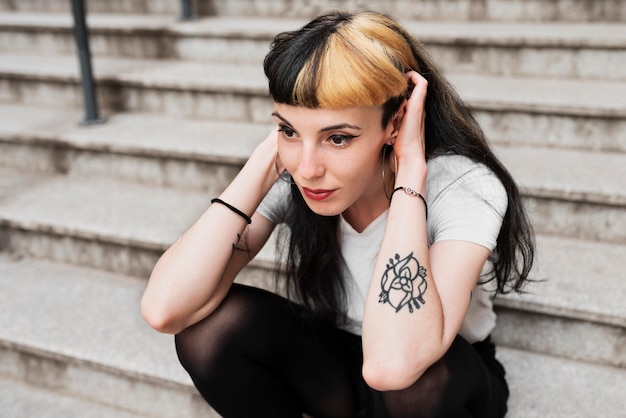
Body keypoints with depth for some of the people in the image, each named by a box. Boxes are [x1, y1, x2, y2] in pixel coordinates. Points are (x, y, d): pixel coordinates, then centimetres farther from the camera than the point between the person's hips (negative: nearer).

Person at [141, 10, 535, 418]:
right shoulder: (288, 179, -20)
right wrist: (269, 155, -29)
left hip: (446, 384, -2)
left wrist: (410, 169, -39)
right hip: (337, 367, 3)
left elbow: (394, 363, -45)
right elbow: (165, 309, -31)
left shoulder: (462, 187, -29)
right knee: (211, 323, -22)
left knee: (412, 379, -37)